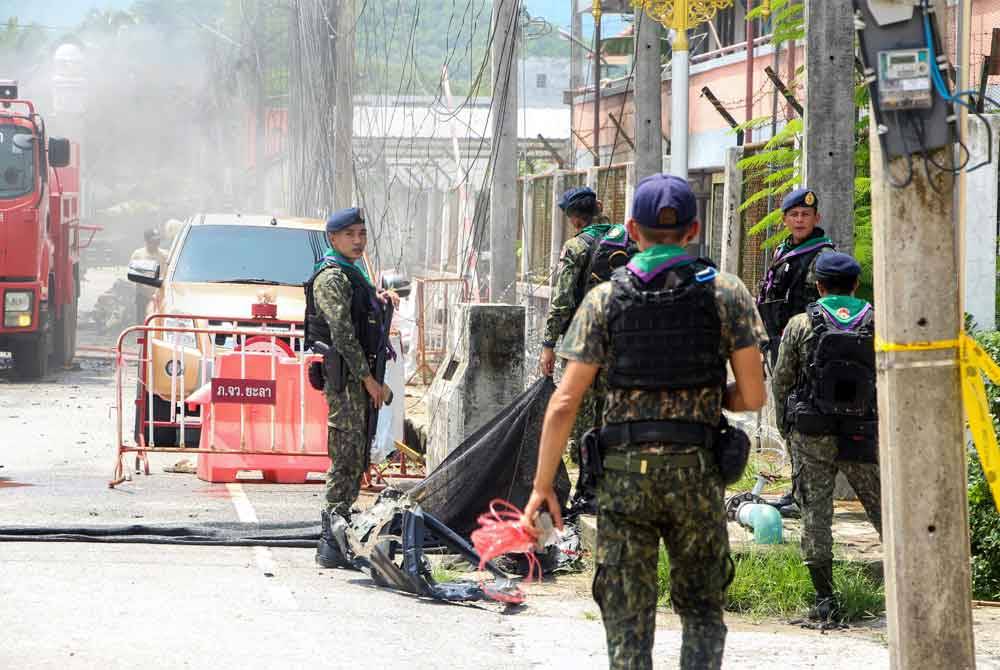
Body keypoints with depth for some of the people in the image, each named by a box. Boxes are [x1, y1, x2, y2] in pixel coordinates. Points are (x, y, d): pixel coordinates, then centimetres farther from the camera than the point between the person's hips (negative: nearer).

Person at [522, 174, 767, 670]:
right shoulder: (725, 293, 1)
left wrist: (542, 486, 3)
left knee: (627, 620, 5)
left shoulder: (605, 299, 2)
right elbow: (753, 396, 0)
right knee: (701, 610, 14)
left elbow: (564, 403, -2)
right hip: (696, 471, 0)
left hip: (623, 471, 0)